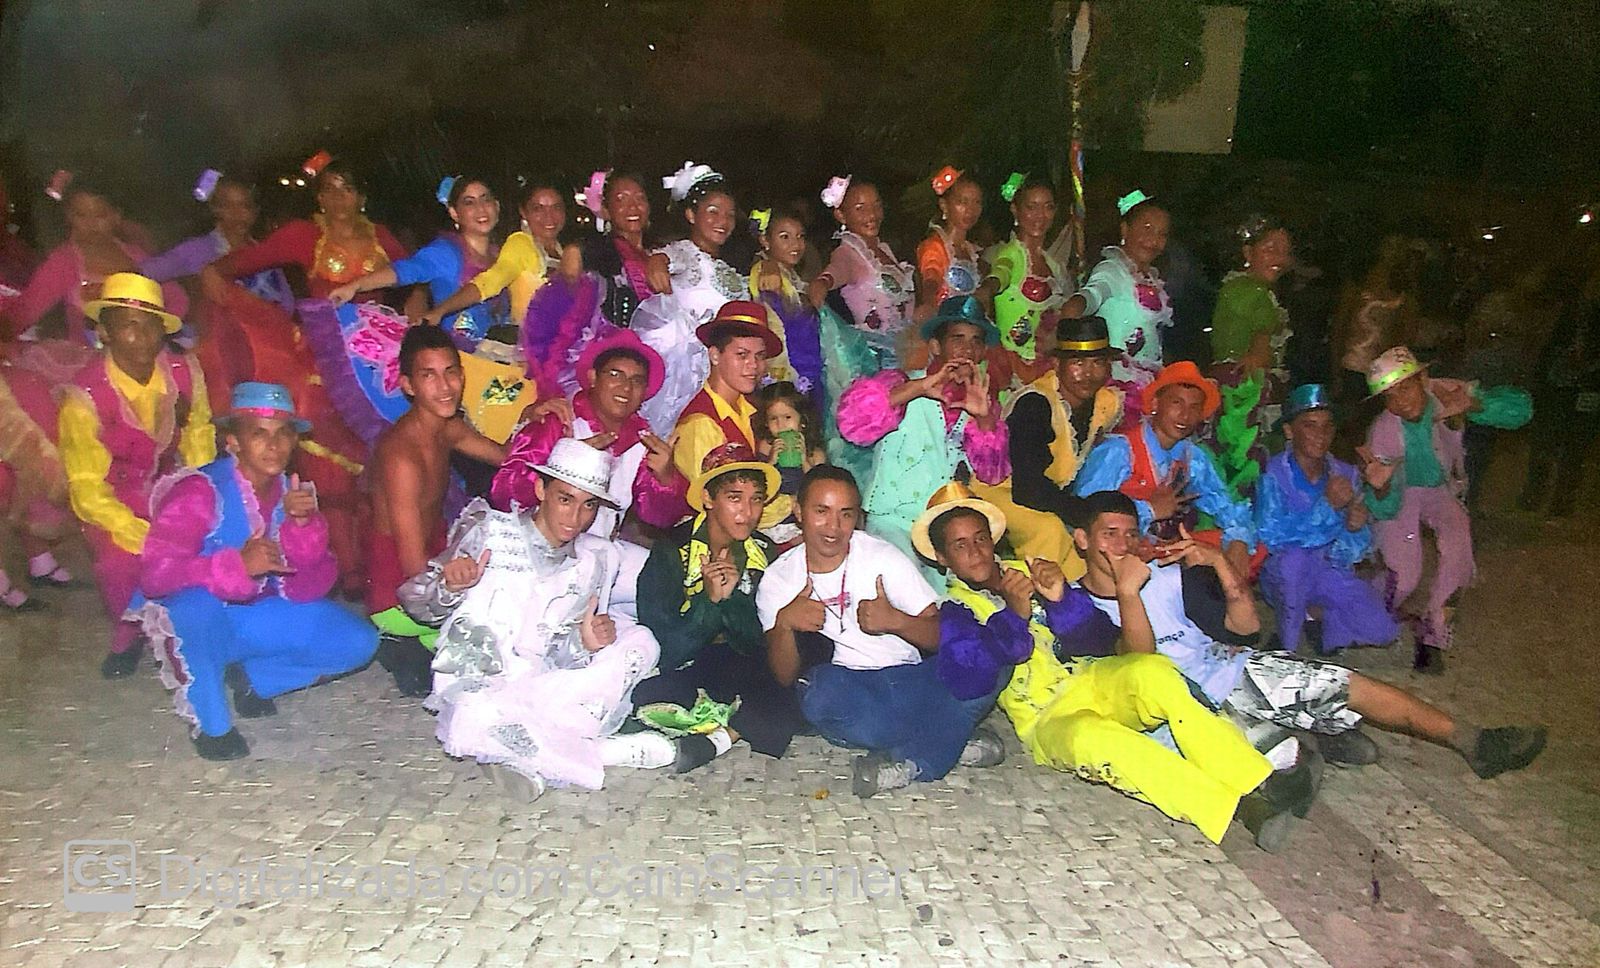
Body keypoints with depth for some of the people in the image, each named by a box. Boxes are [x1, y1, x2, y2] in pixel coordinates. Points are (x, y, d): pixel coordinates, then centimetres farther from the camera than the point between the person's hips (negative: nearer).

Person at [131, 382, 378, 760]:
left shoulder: (295, 493, -4)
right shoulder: (199, 492, -20)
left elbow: (307, 590, -8)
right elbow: (154, 574, -29)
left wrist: (303, 525, -25)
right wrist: (238, 564, -42)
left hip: (256, 615, 5)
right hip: (192, 620, -4)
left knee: (358, 641, -11)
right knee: (199, 604, -39)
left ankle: (253, 678, 10)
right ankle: (210, 725, -15)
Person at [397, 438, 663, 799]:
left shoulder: (597, 559, 6)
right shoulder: (489, 532, -3)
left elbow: (561, 654, 9)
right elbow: (415, 603, -1)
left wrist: (584, 643, -15)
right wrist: (449, 586, -23)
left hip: (543, 688, 4)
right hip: (476, 686, -4)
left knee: (640, 641, -14)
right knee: (474, 723, -39)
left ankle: (527, 758, -22)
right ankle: (601, 751, -19)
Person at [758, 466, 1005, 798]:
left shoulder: (882, 557, 1)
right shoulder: (778, 580, 3)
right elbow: (784, 677, -3)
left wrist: (895, 621, -22)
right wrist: (784, 622, -21)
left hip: (910, 680, 1)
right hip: (845, 691, 0)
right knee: (820, 693, -37)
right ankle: (953, 740, -18)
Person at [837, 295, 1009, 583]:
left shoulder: (983, 401, 11)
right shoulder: (903, 384, -3)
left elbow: (992, 474, 1)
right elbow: (853, 418, -22)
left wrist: (984, 417, -15)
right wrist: (921, 387, -26)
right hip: (892, 520, -4)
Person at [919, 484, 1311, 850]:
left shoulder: (1027, 571, 15)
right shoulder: (952, 614, 5)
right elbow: (966, 683, -15)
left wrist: (1062, 599, -14)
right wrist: (1013, 617, -24)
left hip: (1094, 680, 4)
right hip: (1047, 720, -3)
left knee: (1152, 670, -28)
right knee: (1090, 737, -36)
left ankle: (1261, 785, -32)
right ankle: (1242, 810, -40)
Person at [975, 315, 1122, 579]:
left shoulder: (1109, 404, -2)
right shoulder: (1033, 404, -26)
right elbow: (1027, 489, -31)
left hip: (1051, 497, 8)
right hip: (1000, 490, -8)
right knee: (1049, 530, -33)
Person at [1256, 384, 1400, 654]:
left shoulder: (1346, 474, -2)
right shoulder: (1273, 474, -16)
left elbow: (1357, 550, -1)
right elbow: (1269, 537, -28)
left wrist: (1355, 528, -25)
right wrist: (1326, 504, -31)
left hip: (1332, 573, 4)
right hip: (1283, 576, -4)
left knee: (1382, 632, -14)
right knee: (1295, 557, -37)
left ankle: (1326, 625, 19)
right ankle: (1286, 646, -14)